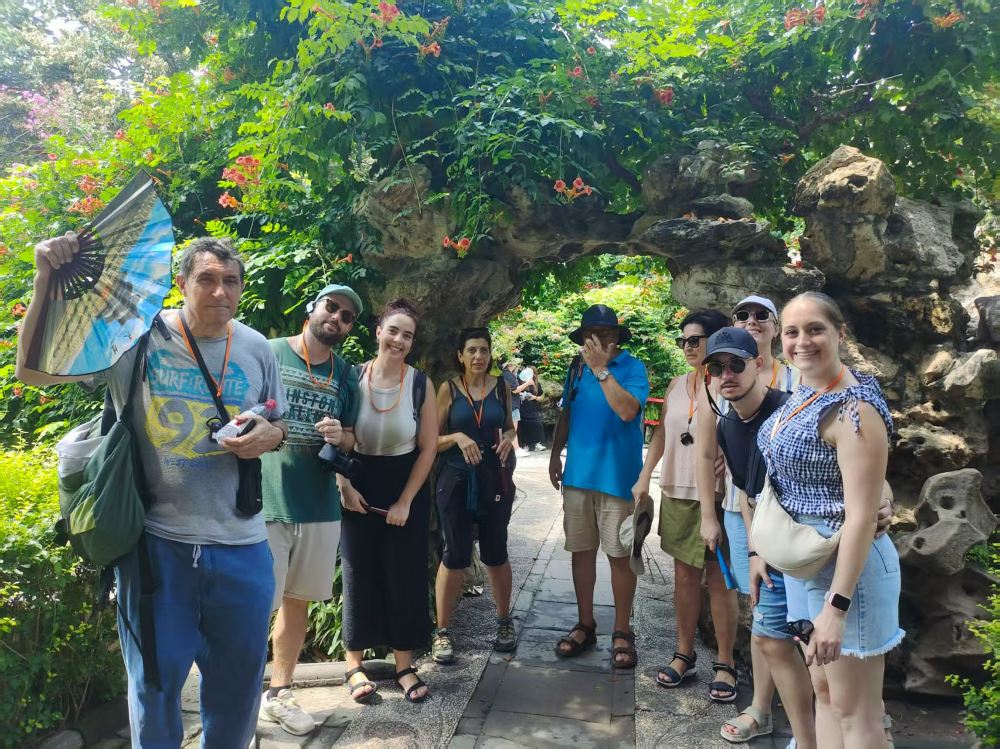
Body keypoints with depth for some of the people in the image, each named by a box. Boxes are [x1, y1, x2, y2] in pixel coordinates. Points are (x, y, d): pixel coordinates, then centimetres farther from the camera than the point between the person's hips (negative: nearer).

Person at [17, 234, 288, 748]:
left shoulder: (257, 349, 1)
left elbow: (278, 425, 14)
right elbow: (33, 371, -10)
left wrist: (268, 436, -10)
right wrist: (46, 282, -22)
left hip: (240, 545, 3)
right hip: (155, 540, -2)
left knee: (239, 676, 18)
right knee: (156, 680, 15)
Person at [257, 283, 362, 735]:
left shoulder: (346, 376, 9)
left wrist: (341, 436, -6)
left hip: (320, 506, 5)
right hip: (264, 501, -4)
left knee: (298, 602, 15)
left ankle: (279, 694, 31)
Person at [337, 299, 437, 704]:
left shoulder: (420, 384, -8)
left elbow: (428, 448, -6)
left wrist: (405, 501, -9)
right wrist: (345, 487, -9)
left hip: (407, 489, 0)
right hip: (358, 489, 0)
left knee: (405, 577, 6)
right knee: (359, 575, 7)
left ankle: (405, 665, 21)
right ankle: (354, 664, 23)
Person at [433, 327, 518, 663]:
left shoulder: (501, 387, 5)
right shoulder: (448, 388, -2)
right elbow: (432, 439, -1)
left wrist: (508, 437, -2)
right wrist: (457, 437, -20)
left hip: (495, 479, 2)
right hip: (456, 480, -2)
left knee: (495, 553, 10)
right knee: (456, 554, 0)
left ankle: (505, 622, 29)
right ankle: (442, 631, 14)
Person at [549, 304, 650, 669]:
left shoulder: (632, 367, -6)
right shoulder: (576, 368, 9)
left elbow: (627, 410, -22)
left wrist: (601, 369, -20)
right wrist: (555, 455, 13)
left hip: (616, 474, -5)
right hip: (578, 473, 5)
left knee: (619, 554, 3)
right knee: (581, 550, 11)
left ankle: (622, 632, 18)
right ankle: (585, 625, 25)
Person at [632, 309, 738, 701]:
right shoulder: (676, 384, 9)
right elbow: (661, 433, 12)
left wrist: (727, 459, -25)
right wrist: (645, 476, 6)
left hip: (717, 495, -5)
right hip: (676, 492, 5)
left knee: (719, 578, 4)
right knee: (684, 574, 13)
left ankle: (725, 664, 18)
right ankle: (684, 655, 26)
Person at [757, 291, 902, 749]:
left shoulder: (854, 407, -22)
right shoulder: (802, 394, 5)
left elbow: (861, 515, -24)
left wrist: (836, 607, -25)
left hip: (845, 566, -8)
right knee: (824, 693, 22)